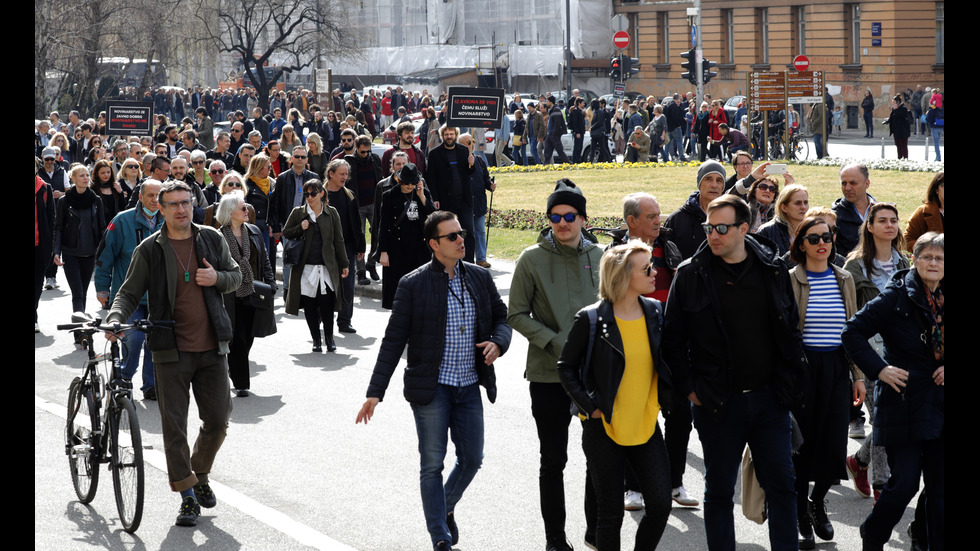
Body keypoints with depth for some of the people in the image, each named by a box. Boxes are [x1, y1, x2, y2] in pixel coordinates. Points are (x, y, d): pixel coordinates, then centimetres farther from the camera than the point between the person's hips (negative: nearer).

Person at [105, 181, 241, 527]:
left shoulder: (212, 239, 5)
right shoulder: (149, 250, -1)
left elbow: (236, 276, 15)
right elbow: (129, 293, 3)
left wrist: (217, 278, -7)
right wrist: (115, 319, -17)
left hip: (212, 348, 2)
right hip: (171, 351, -2)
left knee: (218, 421, 7)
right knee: (174, 426, -2)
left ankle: (200, 474, 33)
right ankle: (187, 497, 8)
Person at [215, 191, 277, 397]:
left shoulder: (254, 231, 9)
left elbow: (264, 260, 14)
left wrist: (270, 284, 4)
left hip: (253, 294, 5)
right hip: (233, 297, -5)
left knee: (248, 339, 11)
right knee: (237, 340, -3)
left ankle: (235, 373, 31)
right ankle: (240, 383, 4)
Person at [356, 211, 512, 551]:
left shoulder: (480, 278, 6)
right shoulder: (413, 285, -6)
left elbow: (501, 317, 17)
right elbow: (394, 340, -5)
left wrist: (498, 342, -7)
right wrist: (375, 392, -7)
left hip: (469, 387, 4)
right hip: (431, 389, -4)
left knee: (472, 459, 9)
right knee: (433, 464, 1)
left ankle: (446, 507, 38)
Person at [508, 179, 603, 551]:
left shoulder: (598, 256, 3)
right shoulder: (533, 259, -7)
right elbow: (518, 315, -5)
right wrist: (555, 343, -16)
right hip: (548, 374, -3)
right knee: (553, 460, 6)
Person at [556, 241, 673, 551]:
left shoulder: (655, 312, 3)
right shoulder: (591, 320, -11)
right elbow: (566, 367, -2)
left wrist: (667, 398, 6)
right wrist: (590, 406, -10)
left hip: (647, 427, 4)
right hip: (606, 430, -4)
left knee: (660, 503, -2)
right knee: (611, 512, 3)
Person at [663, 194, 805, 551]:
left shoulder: (773, 271, 3)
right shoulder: (691, 275, -4)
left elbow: (791, 331, 10)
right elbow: (672, 338, 0)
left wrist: (789, 384, 5)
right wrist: (688, 387, -5)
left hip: (769, 399, 2)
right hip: (717, 403, -2)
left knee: (782, 485, 6)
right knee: (719, 491, 7)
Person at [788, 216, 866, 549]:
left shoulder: (844, 280, 10)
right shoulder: (790, 280, -3)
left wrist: (859, 375, 11)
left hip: (837, 368, 3)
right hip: (802, 368, -3)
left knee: (835, 444, -1)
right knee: (803, 442, 0)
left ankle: (818, 503, 26)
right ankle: (802, 518, 14)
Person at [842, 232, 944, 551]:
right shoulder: (897, 297, -7)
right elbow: (852, 333, -8)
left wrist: (949, 368, -1)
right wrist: (879, 369, -14)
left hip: (939, 404, 5)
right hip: (905, 402, -5)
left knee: (940, 488, 7)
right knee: (904, 483, -5)